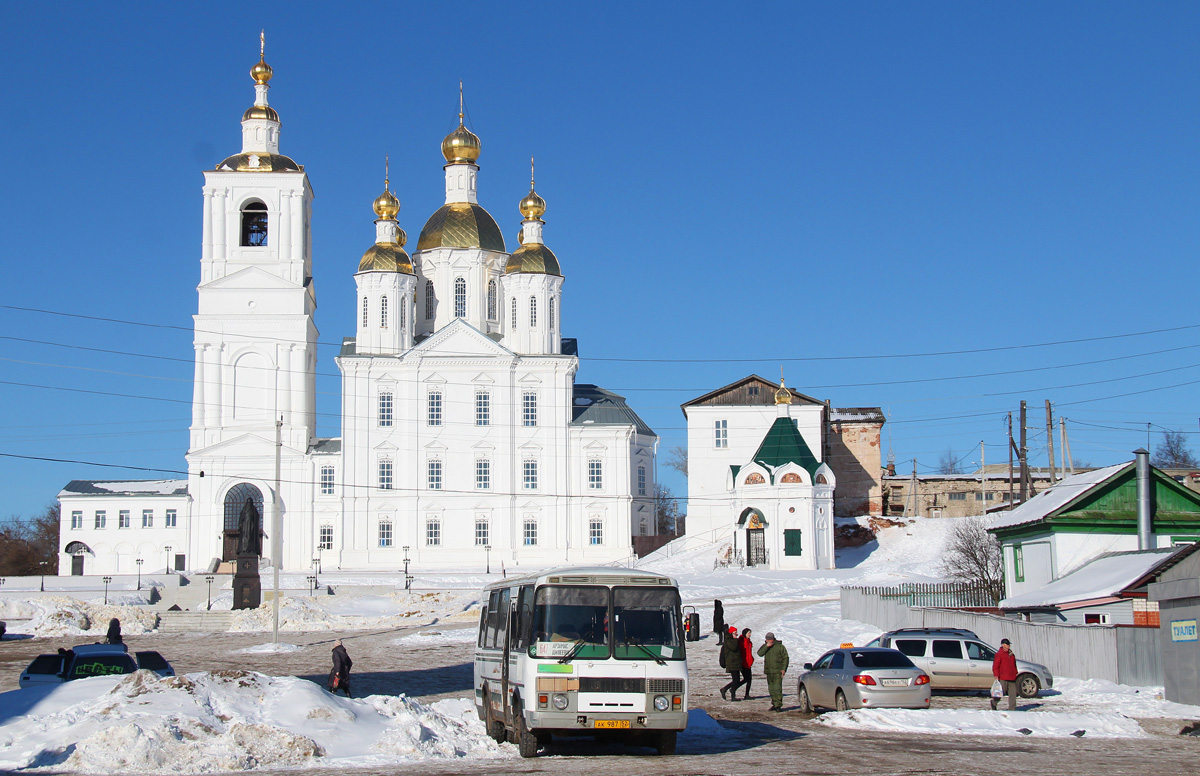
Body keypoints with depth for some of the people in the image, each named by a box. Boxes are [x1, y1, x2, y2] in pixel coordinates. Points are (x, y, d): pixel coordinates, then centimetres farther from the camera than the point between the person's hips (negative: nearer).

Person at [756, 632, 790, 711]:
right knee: (771, 688, 9)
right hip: (768, 671, 5)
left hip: (777, 671, -5)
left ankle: (778, 705, -14)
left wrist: (784, 669, -8)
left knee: (777, 688, -12)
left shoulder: (780, 647, -2)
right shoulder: (765, 646, 10)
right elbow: (760, 653, -7)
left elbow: (785, 658, 0)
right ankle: (774, 704, 17)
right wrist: (766, 646, -17)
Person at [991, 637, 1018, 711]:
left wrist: (1015, 674, 20)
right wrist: (996, 675, -16)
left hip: (1012, 678, 7)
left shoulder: (1011, 654, 17)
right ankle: (993, 702, 24)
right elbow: (995, 666, -10)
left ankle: (1012, 709, 4)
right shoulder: (999, 654, -5)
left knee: (1013, 693, 1)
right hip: (1003, 678, -7)